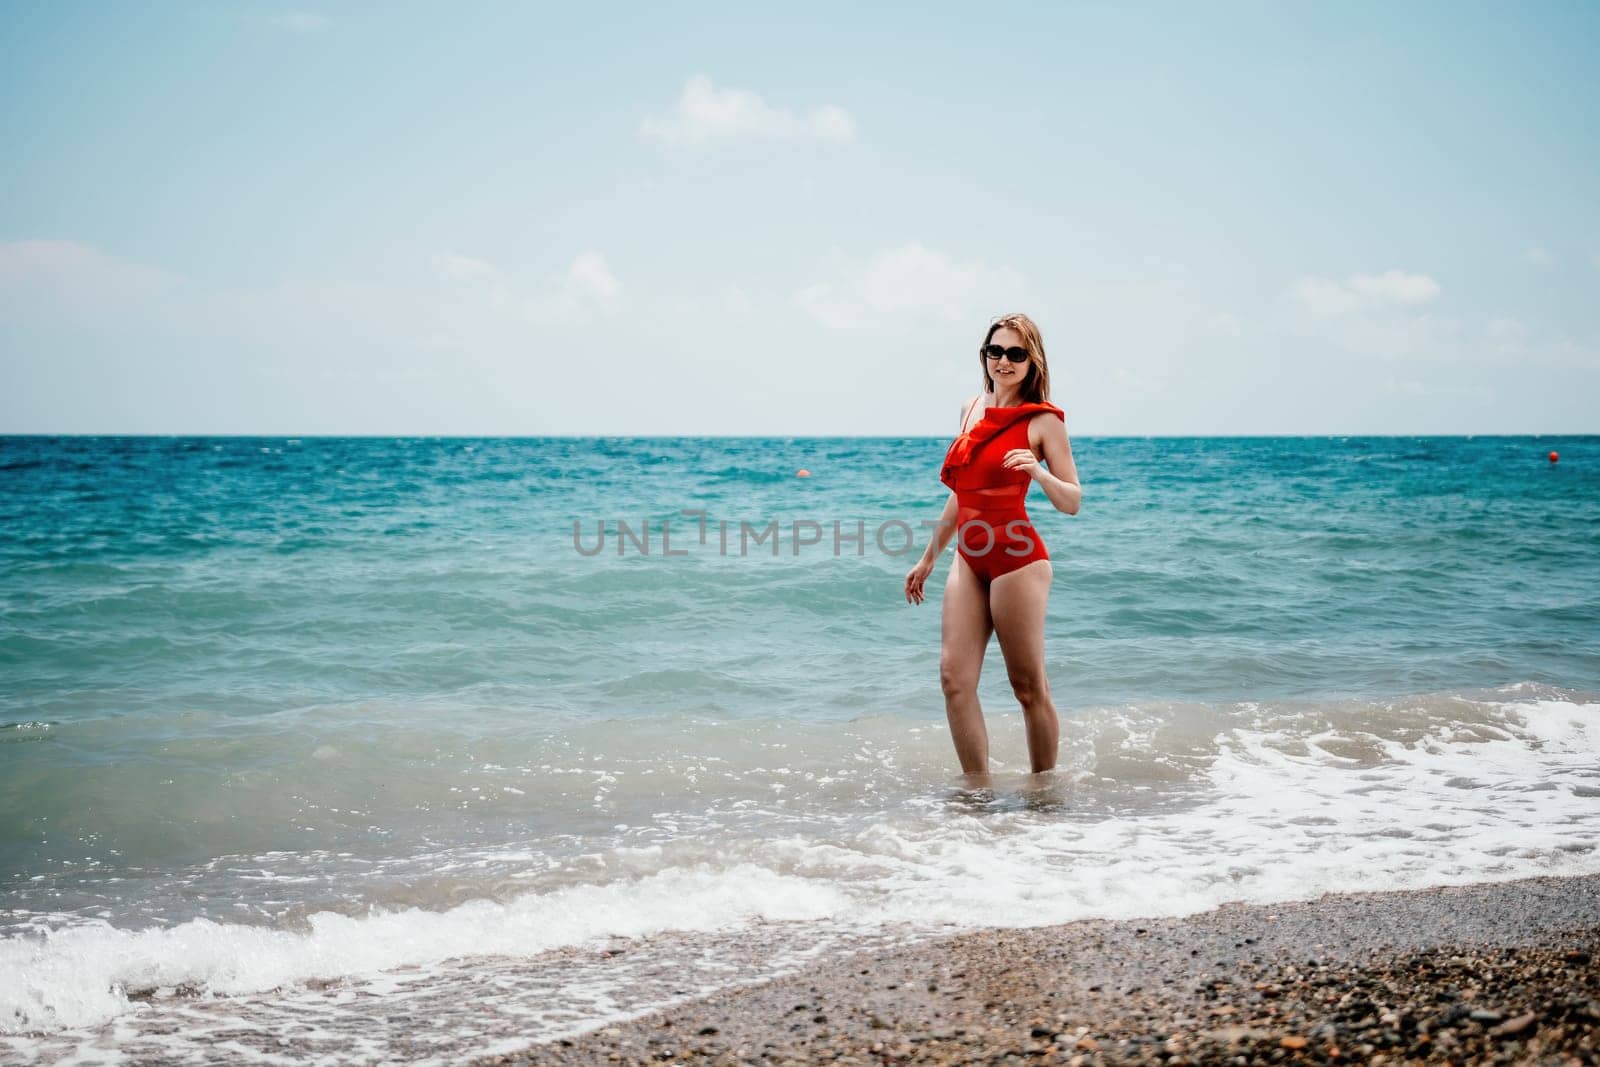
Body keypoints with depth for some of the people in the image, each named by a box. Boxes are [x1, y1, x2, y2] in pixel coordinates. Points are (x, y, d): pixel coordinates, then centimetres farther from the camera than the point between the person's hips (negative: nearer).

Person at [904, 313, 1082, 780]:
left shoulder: (1043, 420, -4)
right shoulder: (972, 409, 13)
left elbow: (1072, 502, -6)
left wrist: (1038, 472, -26)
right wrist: (928, 558, 24)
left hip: (1016, 559, -6)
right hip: (969, 559, 6)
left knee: (1028, 686, 1)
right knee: (954, 677, -2)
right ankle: (979, 788, 5)